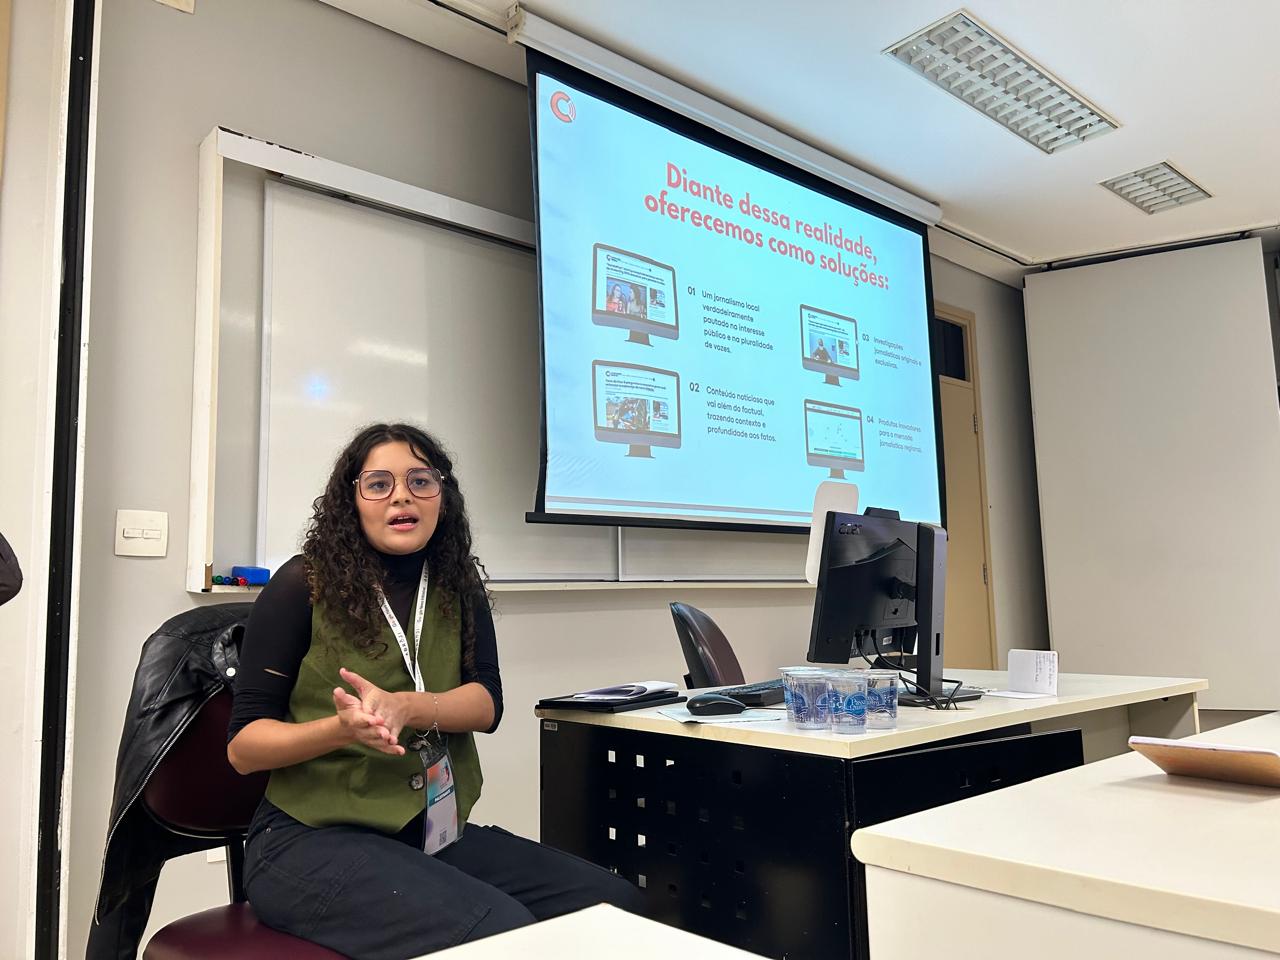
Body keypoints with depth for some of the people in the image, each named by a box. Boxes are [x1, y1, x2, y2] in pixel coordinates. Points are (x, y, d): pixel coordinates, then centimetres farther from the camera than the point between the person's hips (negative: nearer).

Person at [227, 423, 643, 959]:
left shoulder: (458, 588, 8)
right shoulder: (302, 586, -6)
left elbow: (487, 704, -4)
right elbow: (242, 745, -5)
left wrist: (403, 706, -25)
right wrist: (341, 727, -26)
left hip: (436, 832, 5)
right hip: (313, 839, -4)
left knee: (615, 905, -11)